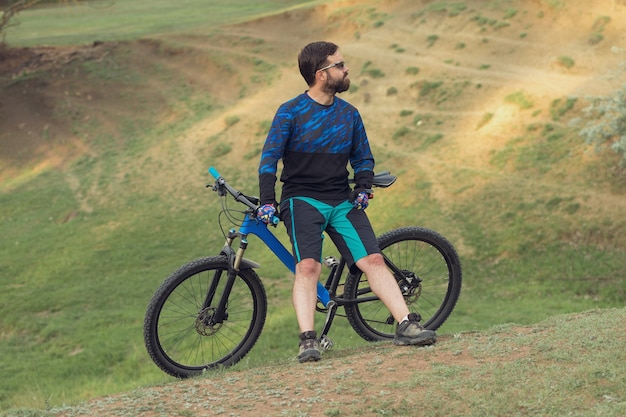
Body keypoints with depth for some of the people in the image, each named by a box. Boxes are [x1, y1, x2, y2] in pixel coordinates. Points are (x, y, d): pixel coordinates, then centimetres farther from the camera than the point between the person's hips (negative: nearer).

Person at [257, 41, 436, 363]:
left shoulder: (349, 114, 9)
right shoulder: (290, 113, -5)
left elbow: (363, 156, 19)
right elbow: (270, 158, -6)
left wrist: (363, 188, 1)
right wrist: (267, 201, -15)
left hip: (342, 200, 4)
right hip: (302, 199, -4)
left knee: (373, 260, -8)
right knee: (308, 266, -21)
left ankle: (406, 325, -6)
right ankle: (308, 341, -22)